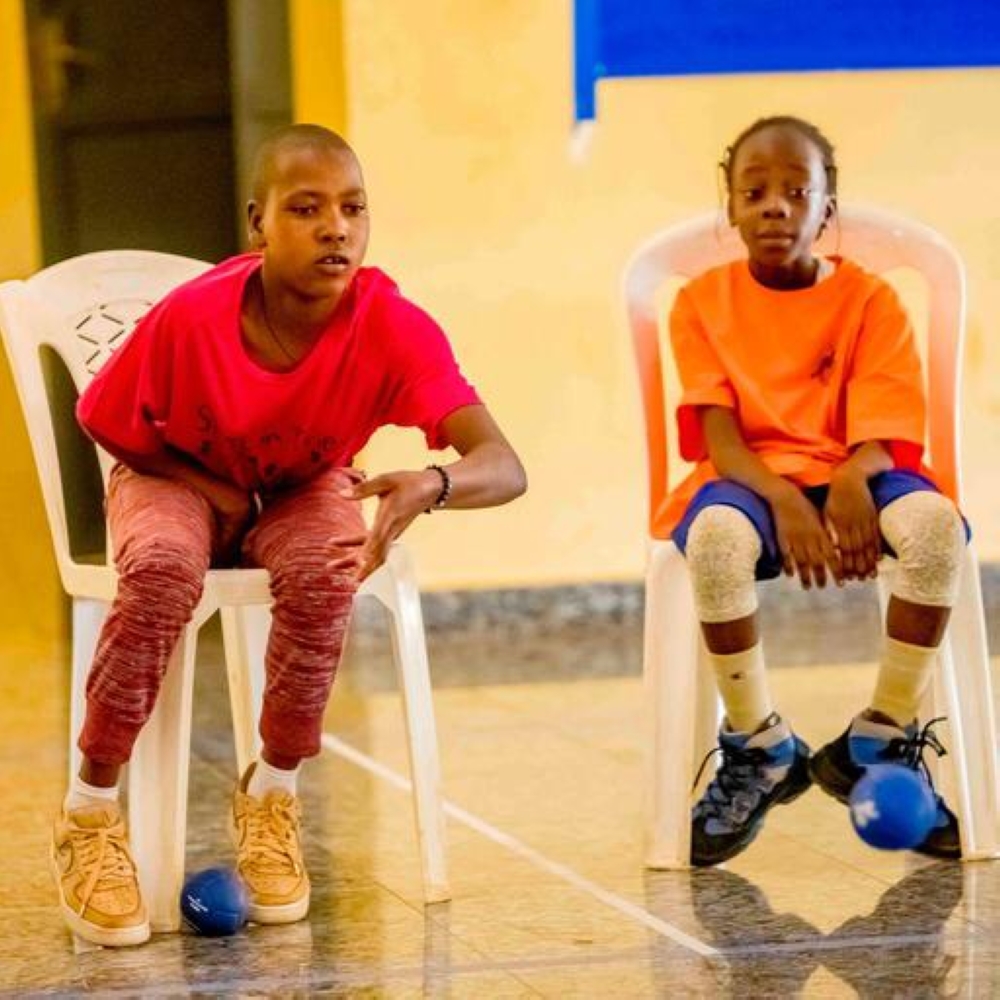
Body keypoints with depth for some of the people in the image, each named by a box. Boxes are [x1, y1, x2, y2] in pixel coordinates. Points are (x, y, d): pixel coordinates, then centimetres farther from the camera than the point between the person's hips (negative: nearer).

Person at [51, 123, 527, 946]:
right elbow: (101, 421, -10)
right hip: (179, 479, -1)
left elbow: (502, 466, -40)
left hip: (305, 488, 1)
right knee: (164, 569, -35)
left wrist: (432, 486, -61)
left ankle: (272, 793, -8)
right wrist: (214, 491, -18)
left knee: (324, 574, -33)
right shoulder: (190, 317, -29)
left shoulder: (393, 328, -29)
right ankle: (90, 813, -18)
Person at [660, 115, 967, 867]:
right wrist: (784, 500, -27)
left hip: (848, 477, 1)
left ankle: (878, 746, -16)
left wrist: (854, 482, -31)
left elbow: (880, 435, -6)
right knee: (716, 536, -38)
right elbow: (721, 439, -7)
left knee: (936, 522, -33)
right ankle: (761, 751, -16)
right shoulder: (704, 303, 3)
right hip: (749, 481, -1)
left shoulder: (871, 301, 2)